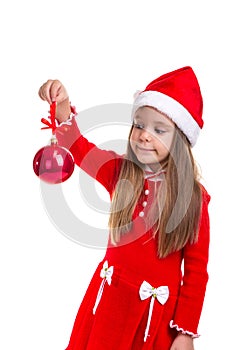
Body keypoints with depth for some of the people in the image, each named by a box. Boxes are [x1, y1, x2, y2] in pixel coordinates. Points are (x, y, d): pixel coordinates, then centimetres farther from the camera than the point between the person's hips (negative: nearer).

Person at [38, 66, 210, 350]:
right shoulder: (119, 172, -4)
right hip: (109, 296, 3)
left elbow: (197, 270, -9)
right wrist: (62, 108, -35)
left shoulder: (193, 197, -13)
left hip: (158, 307, -3)